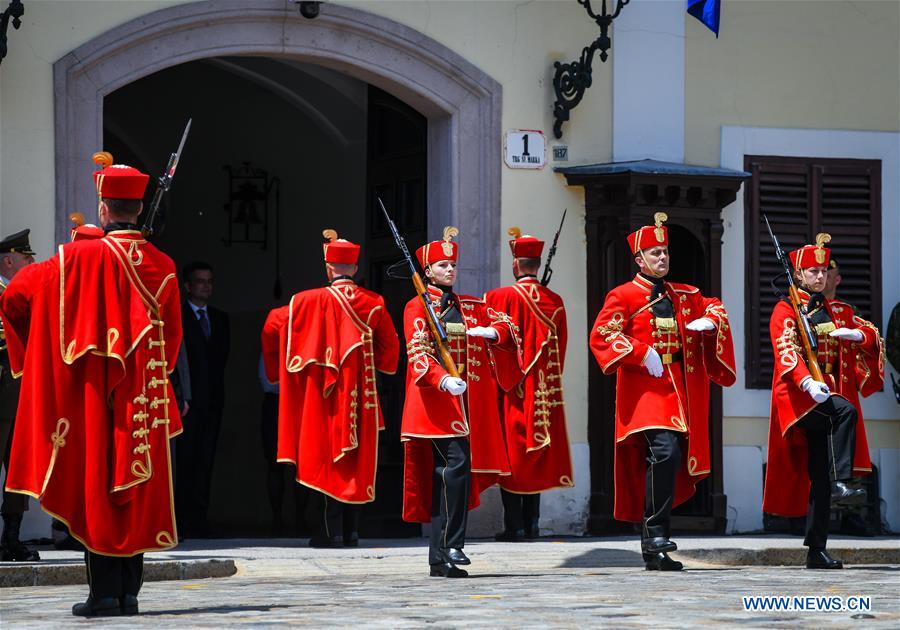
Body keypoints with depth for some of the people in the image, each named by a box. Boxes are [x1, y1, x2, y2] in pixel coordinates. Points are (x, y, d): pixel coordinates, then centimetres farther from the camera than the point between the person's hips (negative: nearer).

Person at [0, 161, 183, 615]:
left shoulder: (82, 258, -9)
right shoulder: (162, 266, 2)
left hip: (94, 397, -3)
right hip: (145, 402, 3)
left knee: (96, 487, 0)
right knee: (136, 490, 8)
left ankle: (104, 592, -4)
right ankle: (129, 591, 8)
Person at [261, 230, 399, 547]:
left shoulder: (311, 301, -7)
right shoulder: (374, 304, 1)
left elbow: (273, 327, 0)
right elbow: (390, 346, 10)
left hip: (324, 391, -3)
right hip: (361, 395, 3)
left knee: (326, 456, 0)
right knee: (356, 460, 9)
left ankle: (330, 530, -5)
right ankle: (351, 530, 10)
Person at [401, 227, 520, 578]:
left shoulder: (470, 306, 18)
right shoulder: (418, 308, 0)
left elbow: (507, 325, 16)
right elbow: (417, 351, -12)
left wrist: (492, 331, -8)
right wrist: (443, 380, -30)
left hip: (467, 401, 6)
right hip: (437, 401, -6)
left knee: (443, 475, 7)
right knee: (457, 463, -22)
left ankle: (439, 560, 8)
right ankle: (451, 547, -21)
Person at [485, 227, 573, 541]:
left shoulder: (500, 298, -10)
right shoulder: (555, 302, 4)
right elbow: (560, 350, 10)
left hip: (512, 391, -4)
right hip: (545, 393, 4)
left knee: (512, 456, -1)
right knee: (537, 456, 11)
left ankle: (514, 525, -5)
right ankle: (531, 524, 12)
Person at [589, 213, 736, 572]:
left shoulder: (683, 296, 16)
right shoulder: (624, 296, -2)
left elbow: (715, 308, 25)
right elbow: (601, 337, -9)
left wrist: (709, 321, 1)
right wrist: (642, 354, -19)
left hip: (678, 390, 6)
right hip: (644, 390, -6)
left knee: (673, 462, 6)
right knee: (665, 451, -26)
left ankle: (653, 552, 12)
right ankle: (656, 532, -20)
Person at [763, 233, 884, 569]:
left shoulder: (838, 311, 18)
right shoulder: (786, 310, 2)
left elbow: (873, 338, 15)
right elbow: (786, 350, -14)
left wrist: (857, 334, -10)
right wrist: (808, 382, -32)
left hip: (827, 398, 5)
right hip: (799, 397, -5)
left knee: (820, 478, 2)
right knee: (846, 411, -35)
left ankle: (817, 551, 4)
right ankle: (841, 483, -36)